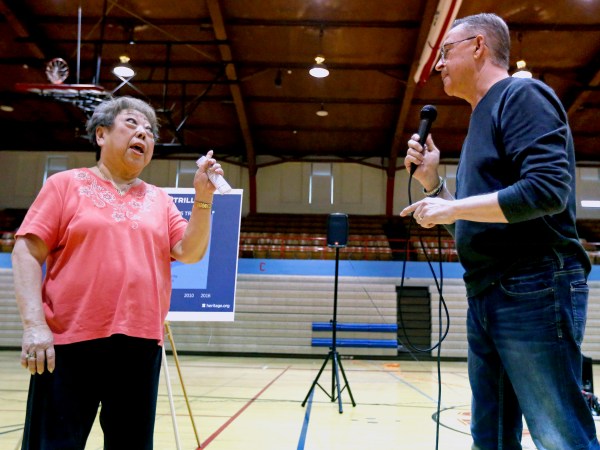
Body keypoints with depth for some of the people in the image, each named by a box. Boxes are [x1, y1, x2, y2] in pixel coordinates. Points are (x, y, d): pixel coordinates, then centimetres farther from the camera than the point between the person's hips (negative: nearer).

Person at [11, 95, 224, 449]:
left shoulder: (160, 200, 14)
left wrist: (203, 197, -7)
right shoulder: (67, 184, 5)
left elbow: (190, 252, 5)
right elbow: (26, 252, -1)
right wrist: (33, 324, -12)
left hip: (141, 345, 4)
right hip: (70, 343, -3)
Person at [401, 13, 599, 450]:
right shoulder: (482, 119, 22)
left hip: (535, 290, -9)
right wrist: (432, 182, 10)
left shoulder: (522, 95, -5)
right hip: (488, 298, 10)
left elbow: (548, 189, -21)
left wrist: (450, 208, -15)